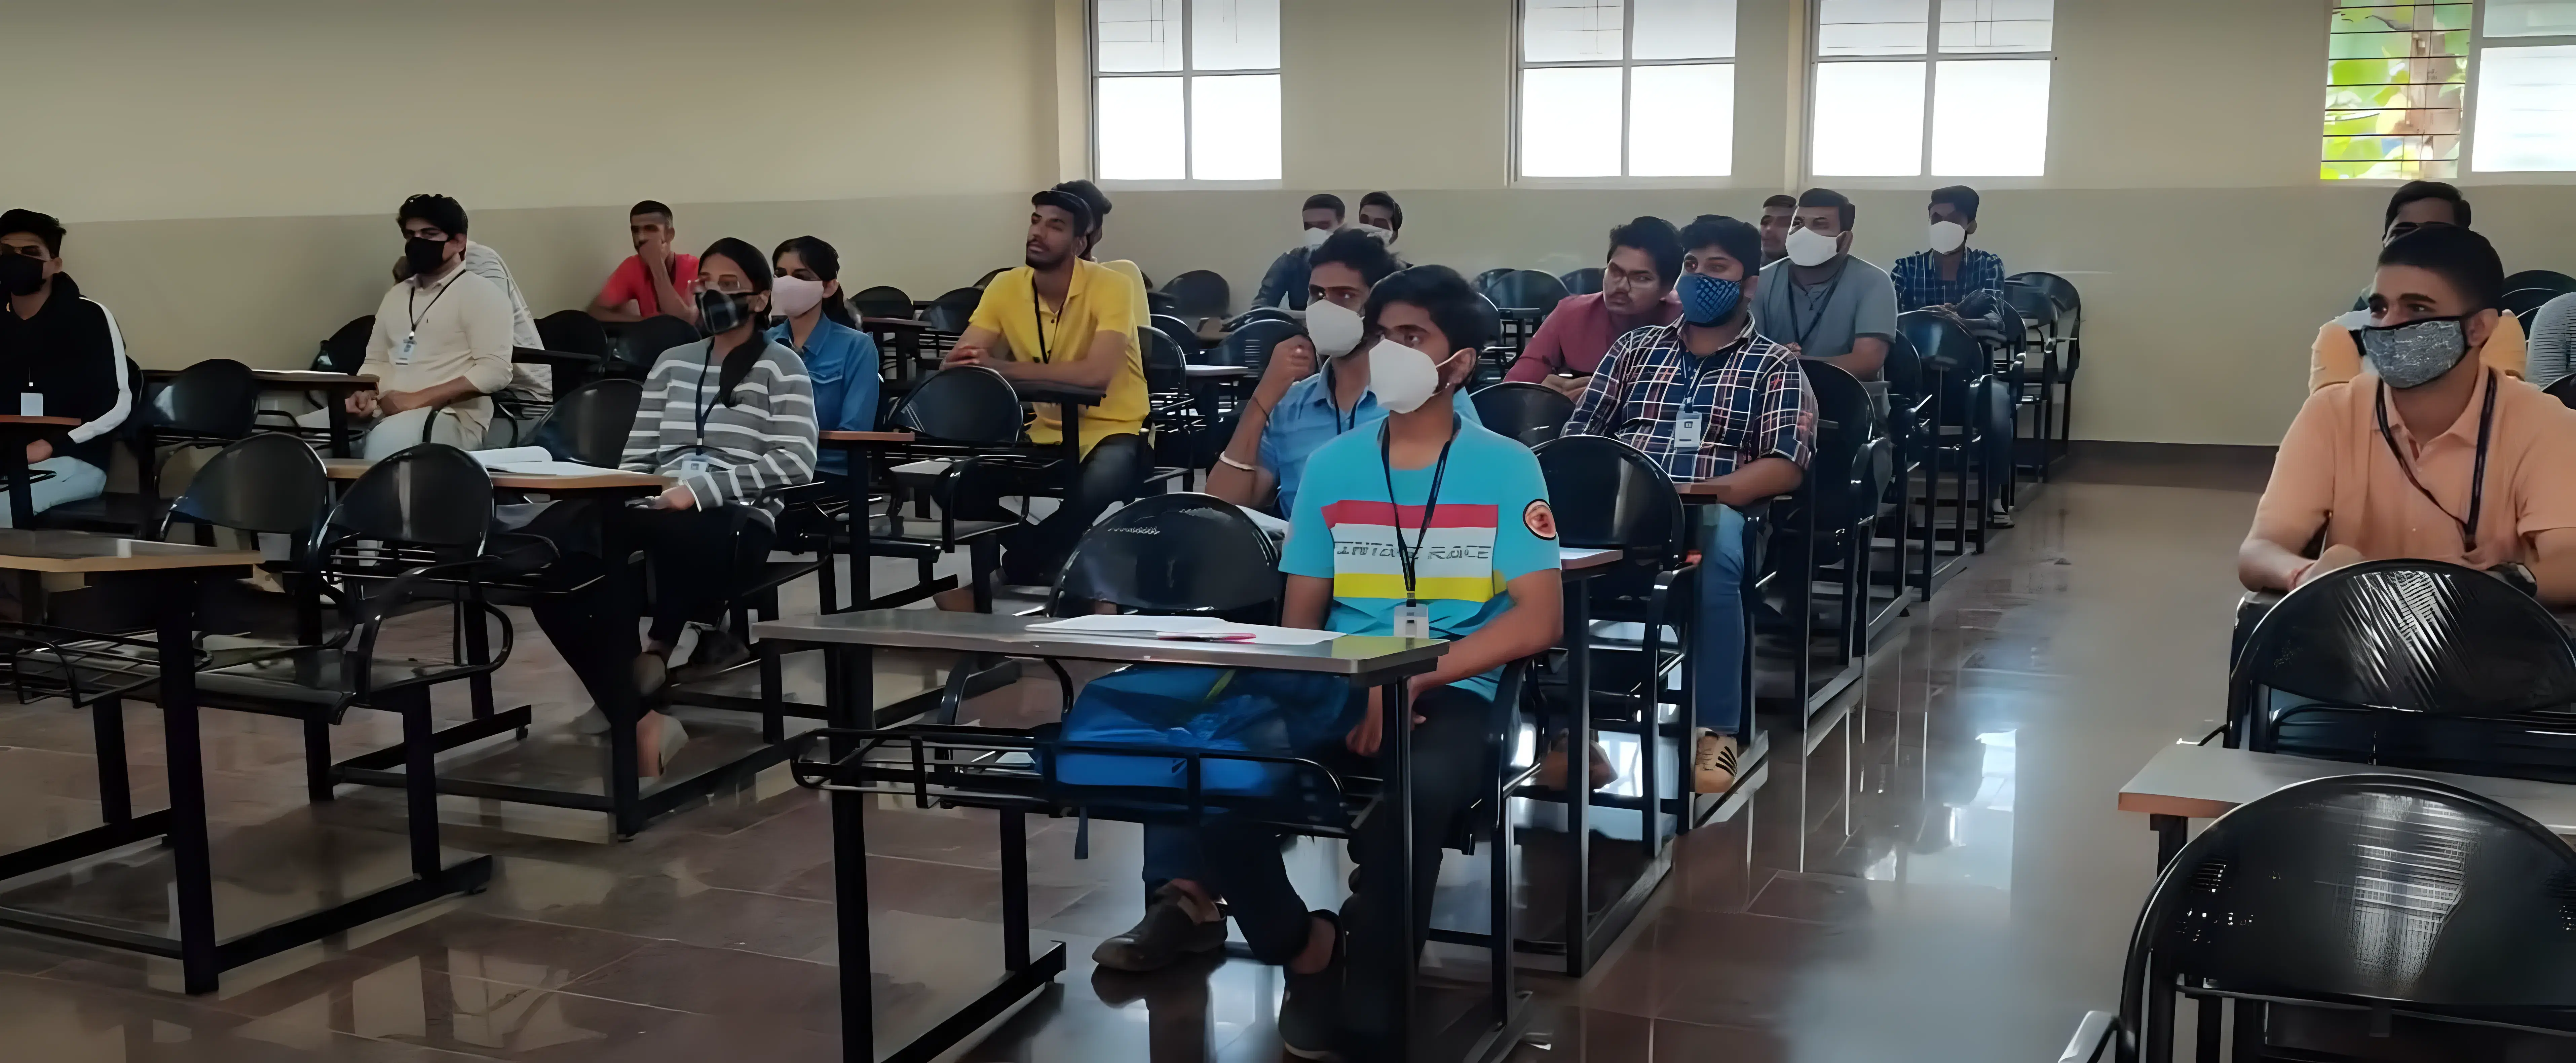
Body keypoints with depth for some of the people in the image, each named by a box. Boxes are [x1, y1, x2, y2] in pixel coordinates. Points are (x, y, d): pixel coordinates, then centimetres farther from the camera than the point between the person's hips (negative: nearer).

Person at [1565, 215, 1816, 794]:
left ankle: (1718, 729, -27)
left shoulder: (1776, 365, 13)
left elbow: (1786, 465, -1)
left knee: (1714, 556, -40)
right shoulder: (1635, 347, 23)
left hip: (1710, 508, -3)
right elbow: (1579, 434, 16)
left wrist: (1706, 492, -17)